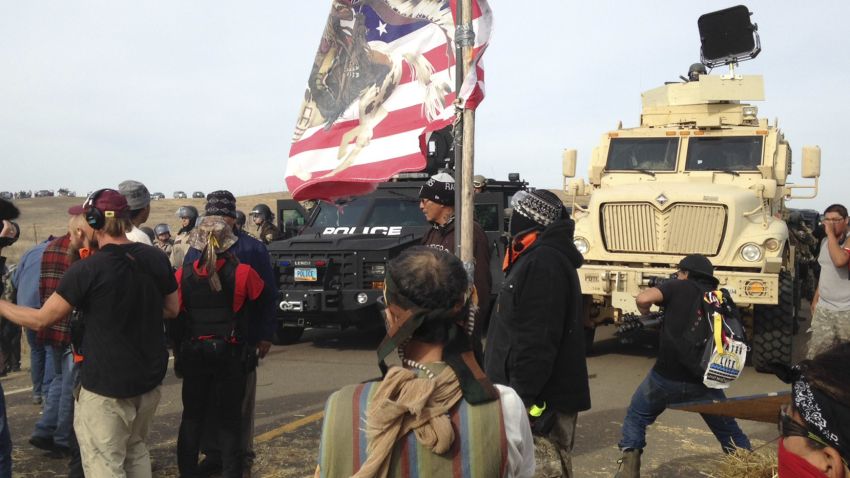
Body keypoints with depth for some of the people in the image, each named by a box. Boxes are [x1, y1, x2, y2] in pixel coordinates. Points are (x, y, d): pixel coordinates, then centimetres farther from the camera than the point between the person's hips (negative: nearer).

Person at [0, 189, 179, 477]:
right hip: (150, 377, 6)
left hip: (106, 385, -6)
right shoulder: (156, 259, -3)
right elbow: (172, 309, 9)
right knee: (136, 450, 22)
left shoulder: (86, 270, -18)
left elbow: (41, 319, -8)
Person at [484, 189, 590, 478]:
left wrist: (522, 398, -23)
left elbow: (537, 342, -25)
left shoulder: (543, 263, -19)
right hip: (541, 393, 11)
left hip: (539, 400, -11)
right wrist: (517, 391, 23)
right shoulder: (538, 258, 15)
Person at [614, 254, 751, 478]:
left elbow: (643, 299, -14)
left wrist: (645, 312, 7)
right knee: (729, 431, 21)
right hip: (704, 381, 3)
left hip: (666, 376, -3)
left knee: (636, 418, 19)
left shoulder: (679, 287, 2)